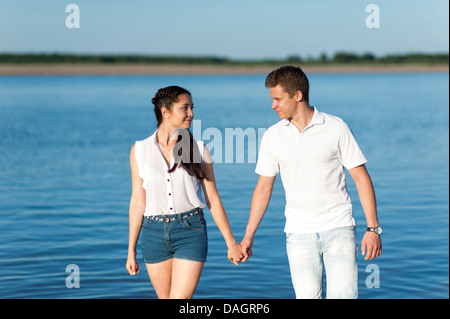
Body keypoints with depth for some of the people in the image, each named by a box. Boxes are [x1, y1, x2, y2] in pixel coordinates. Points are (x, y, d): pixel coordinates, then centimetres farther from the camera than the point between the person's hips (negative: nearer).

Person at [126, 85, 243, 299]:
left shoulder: (198, 149, -1)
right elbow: (138, 201, 4)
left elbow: (212, 198, 3)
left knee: (180, 299, -7)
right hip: (155, 233, 2)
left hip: (191, 231, -1)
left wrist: (231, 243, 3)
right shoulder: (140, 151, 0)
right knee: (165, 298, 11)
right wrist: (131, 251, 6)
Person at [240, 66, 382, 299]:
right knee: (307, 296, -1)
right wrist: (249, 235, 9)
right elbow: (264, 187, 11)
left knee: (343, 295, -11)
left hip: (338, 229, -2)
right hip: (299, 234, 2)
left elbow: (361, 177, -2)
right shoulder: (272, 136, 5)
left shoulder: (336, 128, -3)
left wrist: (373, 228, -8)